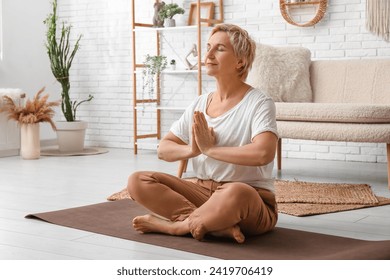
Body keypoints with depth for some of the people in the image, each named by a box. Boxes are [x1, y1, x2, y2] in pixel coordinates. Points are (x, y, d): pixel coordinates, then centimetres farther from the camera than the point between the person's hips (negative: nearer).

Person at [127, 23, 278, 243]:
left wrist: (210, 148, -18)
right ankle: (216, 225, -21)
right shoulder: (200, 105, 10)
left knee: (236, 194, -42)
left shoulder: (258, 103, -8)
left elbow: (264, 153, -27)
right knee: (138, 181, -11)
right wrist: (191, 149, -14)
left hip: (252, 200, -6)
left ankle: (172, 225, -16)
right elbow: (163, 149, 9)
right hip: (203, 189, 6)